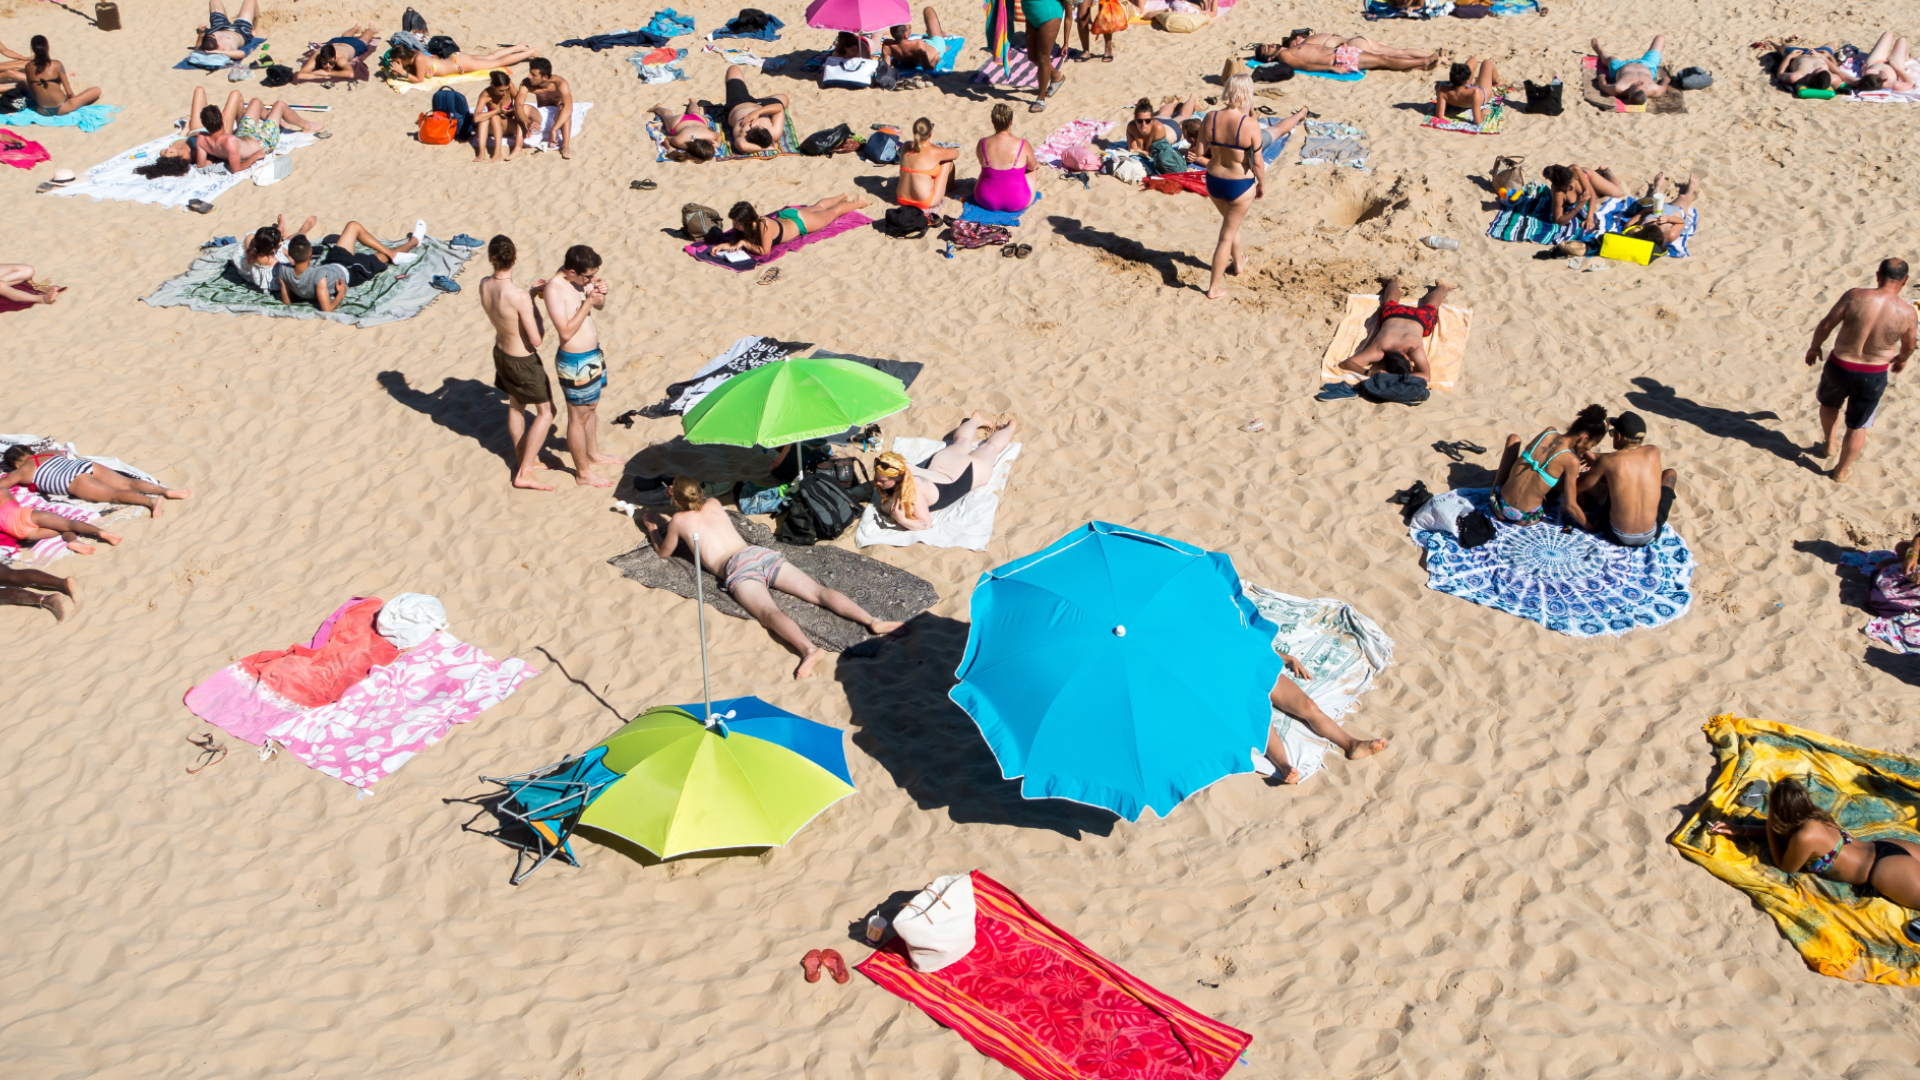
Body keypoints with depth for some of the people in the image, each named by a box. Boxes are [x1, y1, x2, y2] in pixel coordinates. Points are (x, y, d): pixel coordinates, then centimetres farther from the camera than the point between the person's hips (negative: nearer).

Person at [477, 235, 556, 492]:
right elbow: (536, 340, -28)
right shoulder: (519, 296, -34)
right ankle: (524, 473, 7)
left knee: (515, 406, 26)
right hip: (523, 360, -7)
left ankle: (522, 459, 42)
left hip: (501, 352, 8)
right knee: (545, 412, 8)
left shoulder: (484, 286, -10)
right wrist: (542, 328, -8)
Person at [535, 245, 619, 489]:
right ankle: (583, 472, 21)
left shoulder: (580, 278, -2)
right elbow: (566, 332, -28)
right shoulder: (555, 288, -26)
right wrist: (587, 303, -29)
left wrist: (600, 292, -10)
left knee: (591, 407, 27)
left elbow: (600, 306, 12)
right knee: (578, 418, 7)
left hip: (593, 354, 9)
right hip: (575, 362, -9)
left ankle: (593, 453, 48)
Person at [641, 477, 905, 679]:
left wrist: (652, 527, 50)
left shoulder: (679, 520, 17)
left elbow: (664, 552, 35)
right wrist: (679, 495, 62)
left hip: (737, 567, -6)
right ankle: (872, 621, -32)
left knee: (769, 612, -30)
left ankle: (809, 649, -60)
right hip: (762, 553, 6)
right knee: (819, 592, -10)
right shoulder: (714, 504, 30)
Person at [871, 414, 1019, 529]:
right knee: (962, 442, 40)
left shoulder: (912, 490, -47)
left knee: (990, 447, 28)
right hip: (940, 461, 4)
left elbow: (926, 524, -46)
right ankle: (975, 419, 69)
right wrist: (888, 504, -32)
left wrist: (902, 520, -62)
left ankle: (1011, 426, 56)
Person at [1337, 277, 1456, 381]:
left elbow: (1426, 375, -58)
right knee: (1391, 301, 36)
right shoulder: (1379, 349, -48)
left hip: (1418, 318, -1)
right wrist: (1367, 372, -68)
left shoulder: (1413, 347, -51)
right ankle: (1394, 280, 66)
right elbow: (1345, 363, -52)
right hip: (1392, 314, 1)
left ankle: (1440, 286, 64)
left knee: (1429, 307, 35)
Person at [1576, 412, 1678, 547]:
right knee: (1670, 474, 23)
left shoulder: (1607, 461, -13)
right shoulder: (1654, 452, -4)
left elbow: (1578, 486, 1)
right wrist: (1596, 457, 25)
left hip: (1618, 537, -2)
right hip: (1651, 536, 2)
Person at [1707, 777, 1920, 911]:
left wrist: (1769, 828, -5)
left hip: (1886, 872, -9)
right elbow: (1781, 831, 23)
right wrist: (1741, 829, 18)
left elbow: (1785, 867, -5)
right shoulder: (1813, 818, 1)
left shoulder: (1805, 836, -25)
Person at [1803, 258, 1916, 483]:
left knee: (1829, 402, 34)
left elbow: (1826, 325, -12)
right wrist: (1901, 359, 27)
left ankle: (1828, 444, 50)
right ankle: (1842, 471, 32)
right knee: (1858, 426, 19)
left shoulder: (1855, 296, -18)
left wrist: (1814, 347, 7)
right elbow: (1908, 347, 4)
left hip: (1839, 366, 0)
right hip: (1874, 377, 0)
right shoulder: (1906, 312, -12)